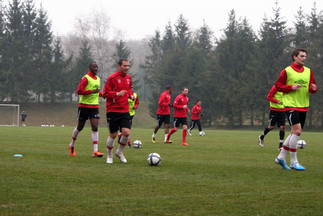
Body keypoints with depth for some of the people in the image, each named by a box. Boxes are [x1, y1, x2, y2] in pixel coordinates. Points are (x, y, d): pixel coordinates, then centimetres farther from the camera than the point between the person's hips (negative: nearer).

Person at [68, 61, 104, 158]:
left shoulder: (98, 79, 14)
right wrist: (92, 91, -24)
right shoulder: (86, 78, -11)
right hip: (84, 106, -5)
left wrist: (101, 94, 10)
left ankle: (95, 151, -13)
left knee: (95, 128, -9)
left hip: (94, 106, 5)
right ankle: (72, 145, 32)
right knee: (80, 127, 8)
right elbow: (79, 91, -19)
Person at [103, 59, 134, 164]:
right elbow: (105, 93, -9)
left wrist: (131, 95, 5)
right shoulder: (112, 78, -9)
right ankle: (109, 156, 20)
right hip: (113, 111, -5)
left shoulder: (128, 77, 10)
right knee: (113, 134, 0)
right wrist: (117, 94, -23)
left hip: (124, 111, 5)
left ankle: (119, 152, 15)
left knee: (126, 132, -9)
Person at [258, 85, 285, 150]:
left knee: (282, 127, -4)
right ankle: (261, 137, 29)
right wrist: (278, 102, -22)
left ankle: (280, 146, 0)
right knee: (271, 126, 1)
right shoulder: (275, 87, -11)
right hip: (274, 109, -6)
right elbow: (268, 97, -14)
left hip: (282, 110, 6)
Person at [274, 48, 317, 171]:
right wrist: (291, 87, -16)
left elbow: (312, 86, 17)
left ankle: (281, 157, 22)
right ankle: (293, 162, -7)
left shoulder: (308, 71, 12)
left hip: (303, 106, 6)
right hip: (291, 105, -6)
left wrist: (314, 88, -7)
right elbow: (278, 86, -2)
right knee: (297, 131, -15)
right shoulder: (286, 71, -4)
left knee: (295, 133, 9)